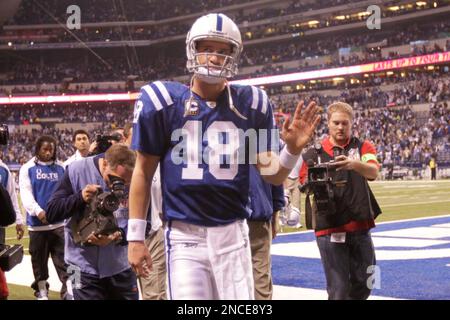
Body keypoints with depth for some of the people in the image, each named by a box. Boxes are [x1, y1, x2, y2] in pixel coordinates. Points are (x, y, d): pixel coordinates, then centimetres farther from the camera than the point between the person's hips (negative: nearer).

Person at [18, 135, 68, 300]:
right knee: (39, 258, 10)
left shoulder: (60, 168, 7)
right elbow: (26, 194, -8)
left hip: (59, 222, 1)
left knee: (63, 257, -3)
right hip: (37, 223, -1)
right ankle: (42, 290, 23)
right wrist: (38, 211, -23)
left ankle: (67, 288, -1)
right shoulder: (27, 168, 0)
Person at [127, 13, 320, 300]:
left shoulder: (250, 104, 1)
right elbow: (144, 172, 2)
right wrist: (136, 237, 0)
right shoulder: (163, 101, -4)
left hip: (233, 235, 2)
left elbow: (273, 175, 5)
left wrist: (293, 149, -16)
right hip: (184, 236, -2)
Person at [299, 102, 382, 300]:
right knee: (339, 289, -2)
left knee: (363, 285, 10)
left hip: (360, 227, 2)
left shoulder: (362, 148, 7)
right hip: (329, 229, -2)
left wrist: (355, 164, -35)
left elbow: (373, 172, -13)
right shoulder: (314, 154, 6)